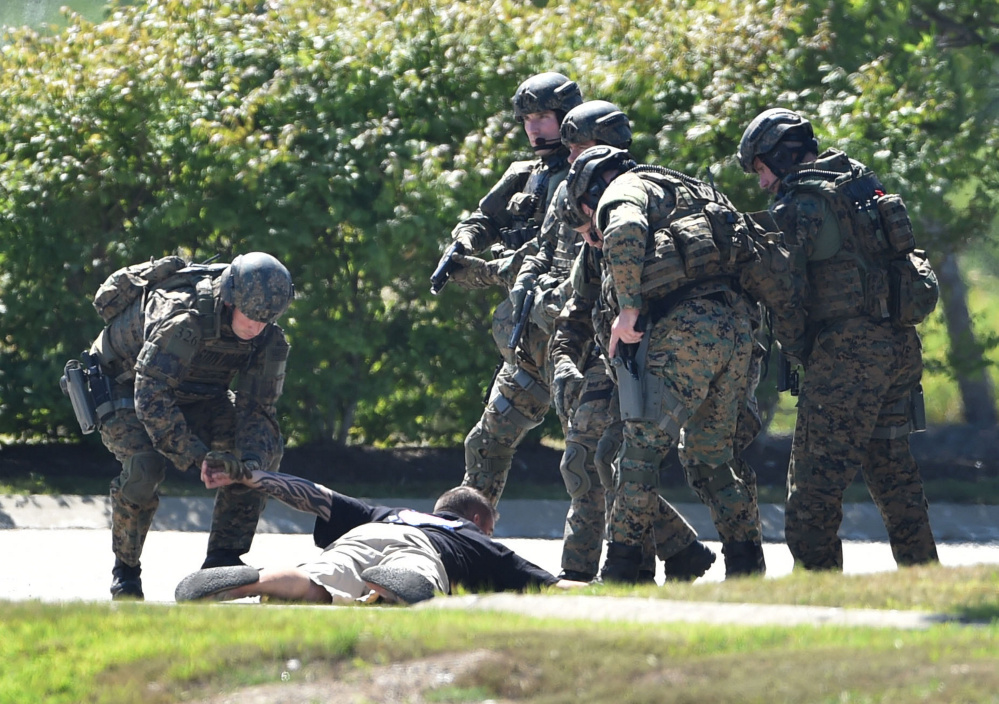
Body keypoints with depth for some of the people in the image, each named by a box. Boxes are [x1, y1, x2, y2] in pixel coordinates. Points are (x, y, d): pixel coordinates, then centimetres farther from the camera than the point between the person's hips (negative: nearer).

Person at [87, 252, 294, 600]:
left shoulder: (269, 339, -17)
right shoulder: (182, 318, -38)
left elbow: (257, 409, -14)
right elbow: (151, 397, -43)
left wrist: (253, 460, -36)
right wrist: (199, 457, -50)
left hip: (195, 395, 6)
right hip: (125, 386, -6)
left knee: (267, 445, -14)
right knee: (147, 463, -34)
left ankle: (222, 560, -10)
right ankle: (125, 571, -12)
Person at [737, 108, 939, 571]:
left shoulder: (798, 205, -7)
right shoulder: (863, 183, 17)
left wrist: (794, 350, 3)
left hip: (848, 350, -8)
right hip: (901, 342, 8)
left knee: (816, 479, -5)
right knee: (892, 465, 16)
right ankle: (922, 572, 16)